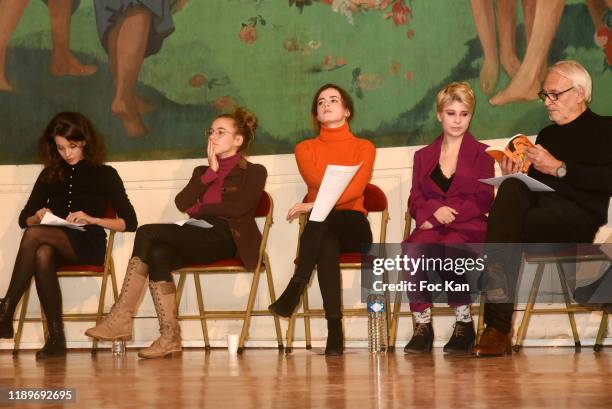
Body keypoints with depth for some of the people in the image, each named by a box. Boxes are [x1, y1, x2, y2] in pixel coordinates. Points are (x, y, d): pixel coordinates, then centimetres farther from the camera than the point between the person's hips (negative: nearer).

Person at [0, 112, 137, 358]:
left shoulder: (105, 175, 11)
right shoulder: (50, 175, 21)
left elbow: (130, 222, 3)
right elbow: (24, 219, 21)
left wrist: (91, 219, -12)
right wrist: (38, 217, -3)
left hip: (88, 247, -3)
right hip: (55, 246, 3)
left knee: (34, 235, -32)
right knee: (42, 254, -37)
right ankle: (56, 338, -38)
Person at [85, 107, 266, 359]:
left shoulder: (253, 173, 12)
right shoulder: (202, 172, 29)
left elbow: (239, 207, -7)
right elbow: (182, 203, 9)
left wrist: (199, 208, 2)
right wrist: (211, 172, 5)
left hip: (226, 239, -6)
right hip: (198, 238, 6)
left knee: (147, 233, -24)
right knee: (157, 254, -30)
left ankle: (121, 318, -24)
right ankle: (169, 337, -33)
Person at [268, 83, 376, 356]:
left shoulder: (364, 147, 11)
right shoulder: (305, 149, 17)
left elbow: (356, 189, -9)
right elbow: (316, 182, -3)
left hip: (353, 225, -1)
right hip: (322, 230, 1)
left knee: (321, 218, -39)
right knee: (327, 246, -39)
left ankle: (293, 292, -42)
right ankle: (334, 332, -46)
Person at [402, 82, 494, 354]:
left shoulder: (480, 154, 14)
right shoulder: (424, 156, 23)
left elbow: (483, 202, 3)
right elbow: (415, 201, 14)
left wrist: (447, 214, -10)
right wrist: (435, 210, -9)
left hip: (468, 226, -2)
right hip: (431, 226, 2)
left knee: (448, 250, -38)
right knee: (413, 249, -34)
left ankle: (464, 324, -22)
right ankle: (422, 325, -27)